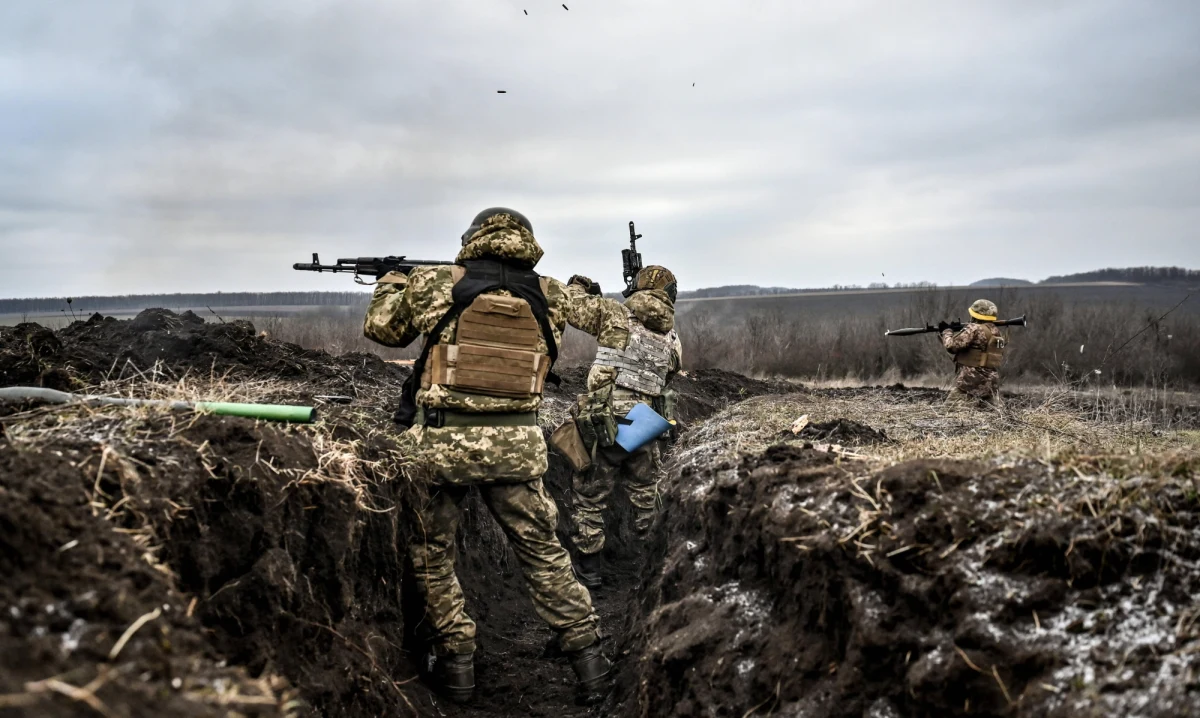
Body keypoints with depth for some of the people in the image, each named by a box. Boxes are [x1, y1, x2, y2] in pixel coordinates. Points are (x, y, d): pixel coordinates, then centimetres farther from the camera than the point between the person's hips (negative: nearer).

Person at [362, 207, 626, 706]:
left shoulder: (433, 282, -2)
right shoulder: (547, 293, 4)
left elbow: (381, 328, 14)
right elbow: (606, 319, 19)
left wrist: (391, 282, 31)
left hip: (440, 441, -1)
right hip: (516, 445, 2)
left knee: (430, 554, 18)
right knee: (542, 552, 16)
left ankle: (455, 663, 21)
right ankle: (587, 656, 18)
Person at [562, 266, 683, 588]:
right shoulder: (672, 337, 5)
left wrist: (578, 284, 20)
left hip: (605, 422, -4)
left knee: (589, 497, 10)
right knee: (644, 495, 22)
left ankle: (588, 569, 16)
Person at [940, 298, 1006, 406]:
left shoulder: (975, 329, -12)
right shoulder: (997, 333, 15)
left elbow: (952, 345, -16)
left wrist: (946, 331, 3)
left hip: (971, 383, -9)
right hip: (991, 385, 9)